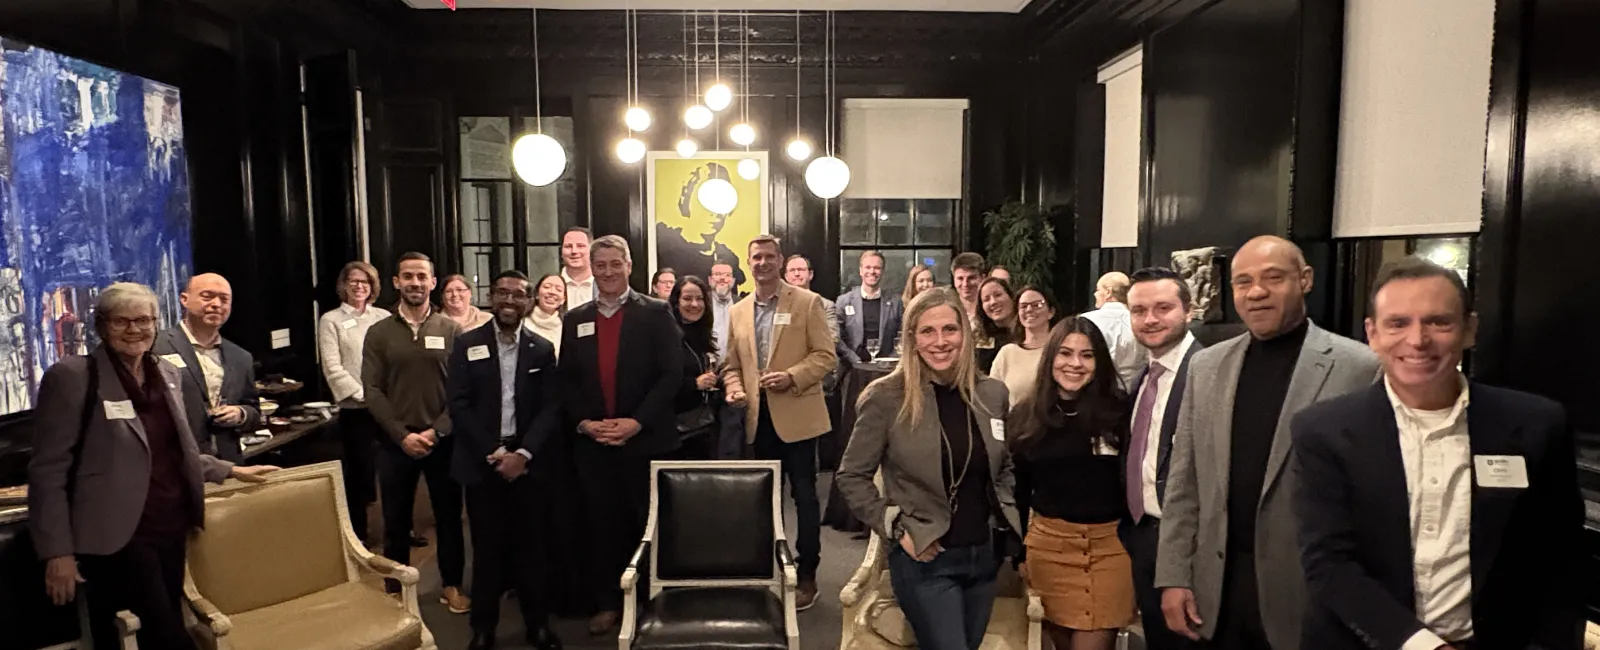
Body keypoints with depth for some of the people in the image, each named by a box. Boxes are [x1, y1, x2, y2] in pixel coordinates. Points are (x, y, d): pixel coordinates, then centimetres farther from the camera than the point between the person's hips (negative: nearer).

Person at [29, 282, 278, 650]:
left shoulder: (167, 374, 10)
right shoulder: (72, 377, -10)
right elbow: (48, 472, -10)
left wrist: (232, 471, 12)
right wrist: (58, 552, -13)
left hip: (172, 529, 6)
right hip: (119, 537, -6)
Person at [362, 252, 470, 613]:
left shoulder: (451, 330, 1)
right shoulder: (379, 333, 3)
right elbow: (372, 391, -2)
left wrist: (436, 431, -12)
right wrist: (402, 435, -11)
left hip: (442, 441, 0)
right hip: (396, 442, 1)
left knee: (449, 516, 9)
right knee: (396, 520, 10)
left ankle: (452, 586, 23)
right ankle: (394, 589, 25)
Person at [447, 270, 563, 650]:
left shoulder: (542, 349, 5)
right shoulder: (467, 345, 2)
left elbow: (551, 408, 1)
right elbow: (458, 406, -4)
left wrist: (523, 453, -12)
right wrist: (493, 452, -12)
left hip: (528, 460, 1)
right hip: (482, 461, -1)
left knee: (530, 544, 6)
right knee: (487, 546, 6)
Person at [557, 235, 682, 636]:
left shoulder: (655, 313, -1)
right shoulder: (575, 320, 10)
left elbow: (671, 373, -8)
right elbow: (566, 381, 8)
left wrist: (637, 421, -16)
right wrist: (583, 422, -7)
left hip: (645, 439, -3)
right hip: (591, 442, 3)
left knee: (648, 524, 5)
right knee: (601, 525, 8)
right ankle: (607, 604, 22)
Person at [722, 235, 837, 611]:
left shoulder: (807, 302, -2)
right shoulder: (738, 311, 12)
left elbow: (826, 355, -6)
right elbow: (731, 363, 14)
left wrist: (792, 377, -19)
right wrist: (735, 388, -6)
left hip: (796, 415, -4)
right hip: (757, 418, 4)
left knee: (804, 495, 2)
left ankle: (806, 576, 13)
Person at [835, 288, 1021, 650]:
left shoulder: (992, 393, 2)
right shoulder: (886, 396, -12)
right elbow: (850, 478, -7)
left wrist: (1010, 523, 4)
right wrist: (896, 529, -13)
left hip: (985, 555, 5)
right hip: (925, 559, -5)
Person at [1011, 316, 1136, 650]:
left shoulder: (1119, 409, -5)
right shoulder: (1026, 414, 1)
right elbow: (1018, 487, 8)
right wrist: (1019, 552, 9)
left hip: (1112, 544, -2)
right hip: (1048, 544, 2)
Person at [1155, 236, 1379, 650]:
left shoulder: (1357, 368, -7)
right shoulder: (1206, 365, 6)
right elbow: (1184, 481, 7)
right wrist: (1174, 576, 3)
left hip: (1310, 591, -4)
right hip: (1218, 591, 4)